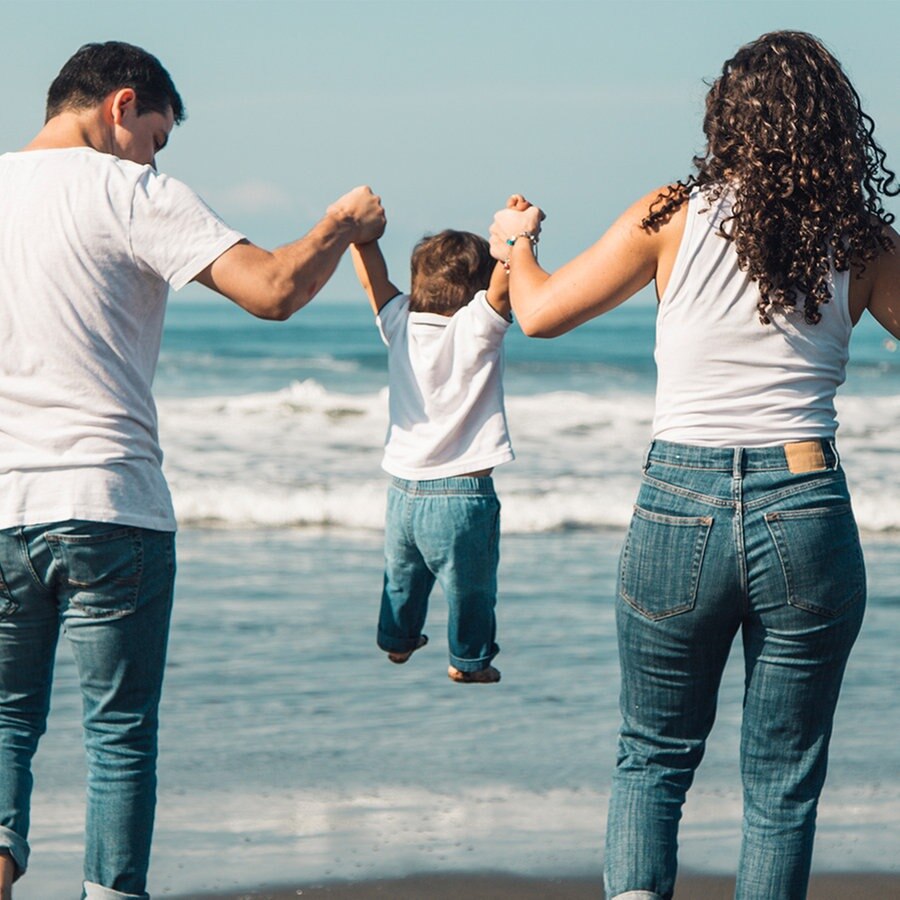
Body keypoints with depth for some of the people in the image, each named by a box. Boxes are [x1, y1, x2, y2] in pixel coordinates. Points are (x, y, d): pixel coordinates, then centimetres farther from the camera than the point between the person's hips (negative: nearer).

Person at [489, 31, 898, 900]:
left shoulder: (673, 217, -1)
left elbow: (540, 312, 8)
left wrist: (515, 244, 29)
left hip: (679, 510, 0)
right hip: (805, 510, 0)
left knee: (654, 755, 17)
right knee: (782, 783, 11)